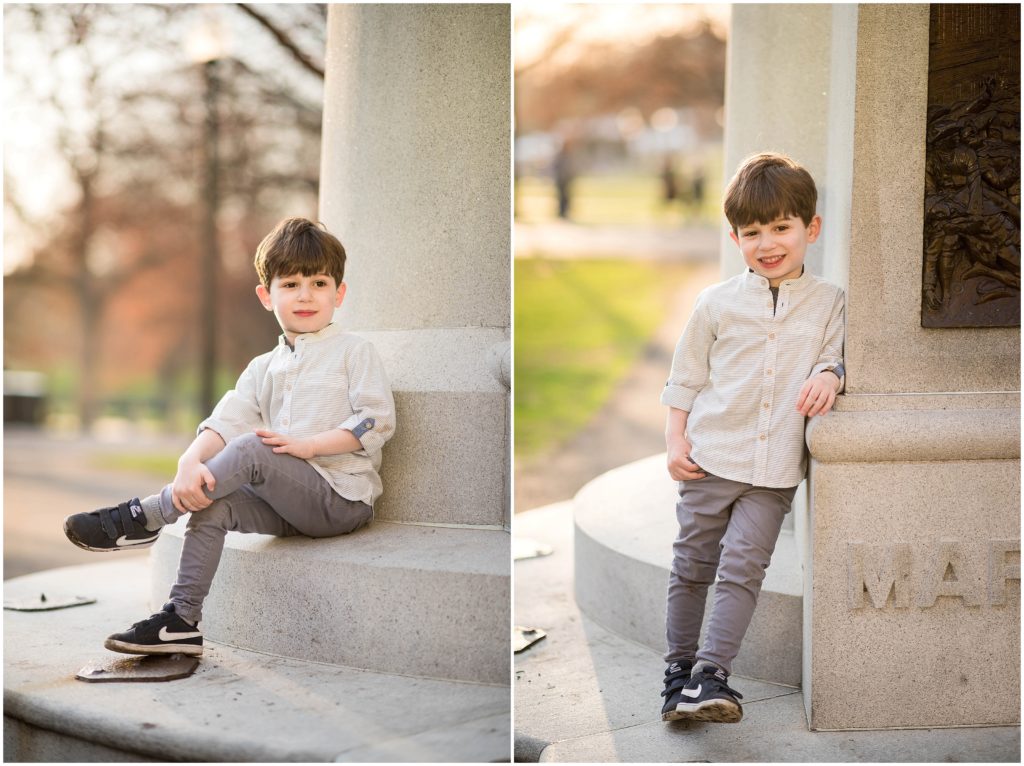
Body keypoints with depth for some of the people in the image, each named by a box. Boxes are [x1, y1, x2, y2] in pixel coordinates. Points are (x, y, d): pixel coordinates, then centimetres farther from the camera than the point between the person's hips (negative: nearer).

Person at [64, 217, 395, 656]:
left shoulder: (354, 352, 1)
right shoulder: (263, 369, 16)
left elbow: (377, 421, -11)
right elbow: (225, 421, 1)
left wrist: (305, 444, -19)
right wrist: (190, 462, -20)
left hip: (343, 499, -6)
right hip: (291, 504, 6)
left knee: (250, 449, -26)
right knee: (215, 504, -19)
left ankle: (145, 517, -18)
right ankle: (181, 621, -15)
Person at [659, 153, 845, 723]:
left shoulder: (829, 301, 4)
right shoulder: (718, 302, 4)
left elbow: (836, 357, 9)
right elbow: (686, 376, 9)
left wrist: (829, 374, -15)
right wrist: (675, 441, 1)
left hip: (775, 469, -1)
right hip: (710, 457, 1)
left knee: (743, 567, -9)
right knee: (693, 566, 7)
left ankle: (712, 674, -6)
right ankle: (680, 668, 20)